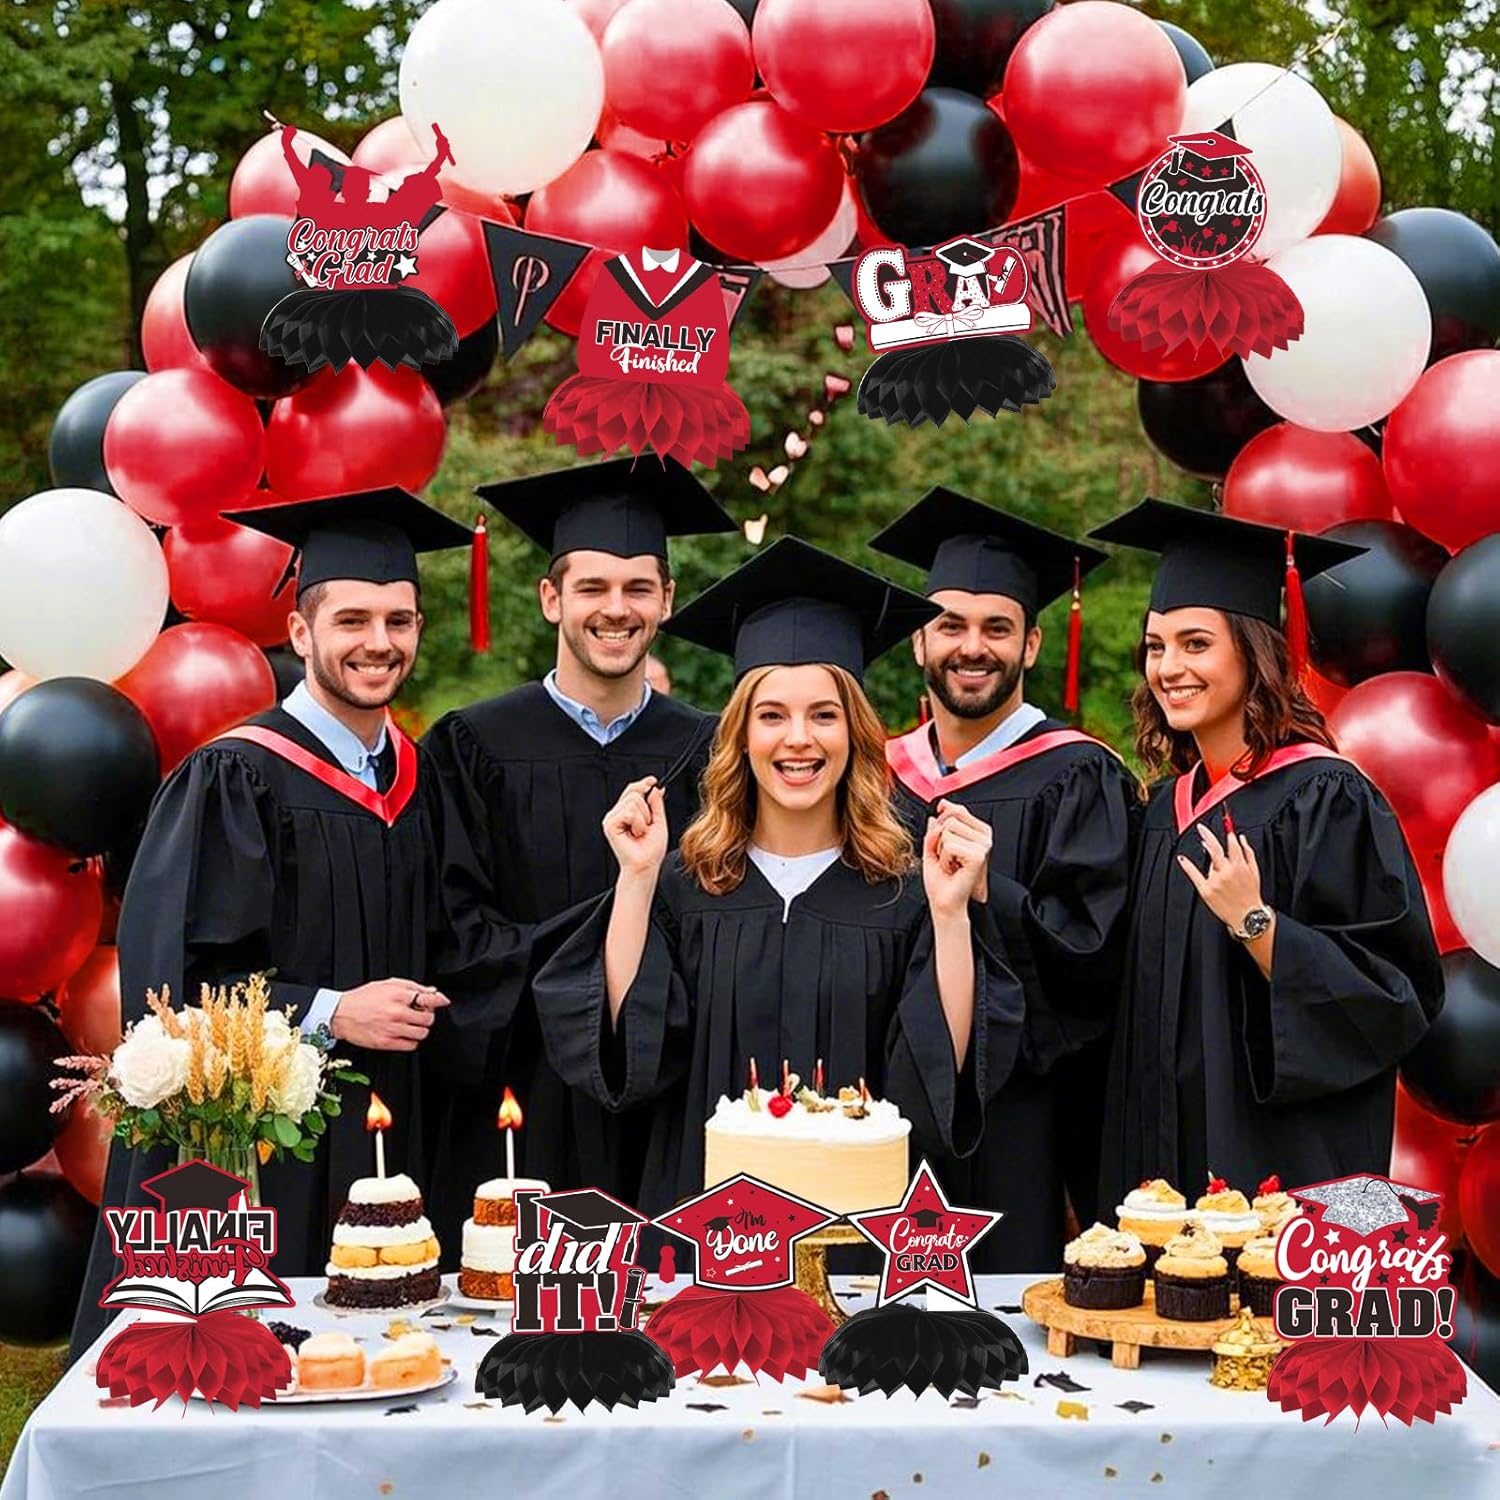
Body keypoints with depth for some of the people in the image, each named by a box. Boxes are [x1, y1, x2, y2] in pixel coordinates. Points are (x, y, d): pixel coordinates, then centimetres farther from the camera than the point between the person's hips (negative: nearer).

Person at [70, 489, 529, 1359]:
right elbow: (173, 975, -13)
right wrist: (328, 1013, -18)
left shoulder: (416, 776, 10)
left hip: (385, 1137, 6)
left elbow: (457, 938, 8)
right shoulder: (235, 780, -10)